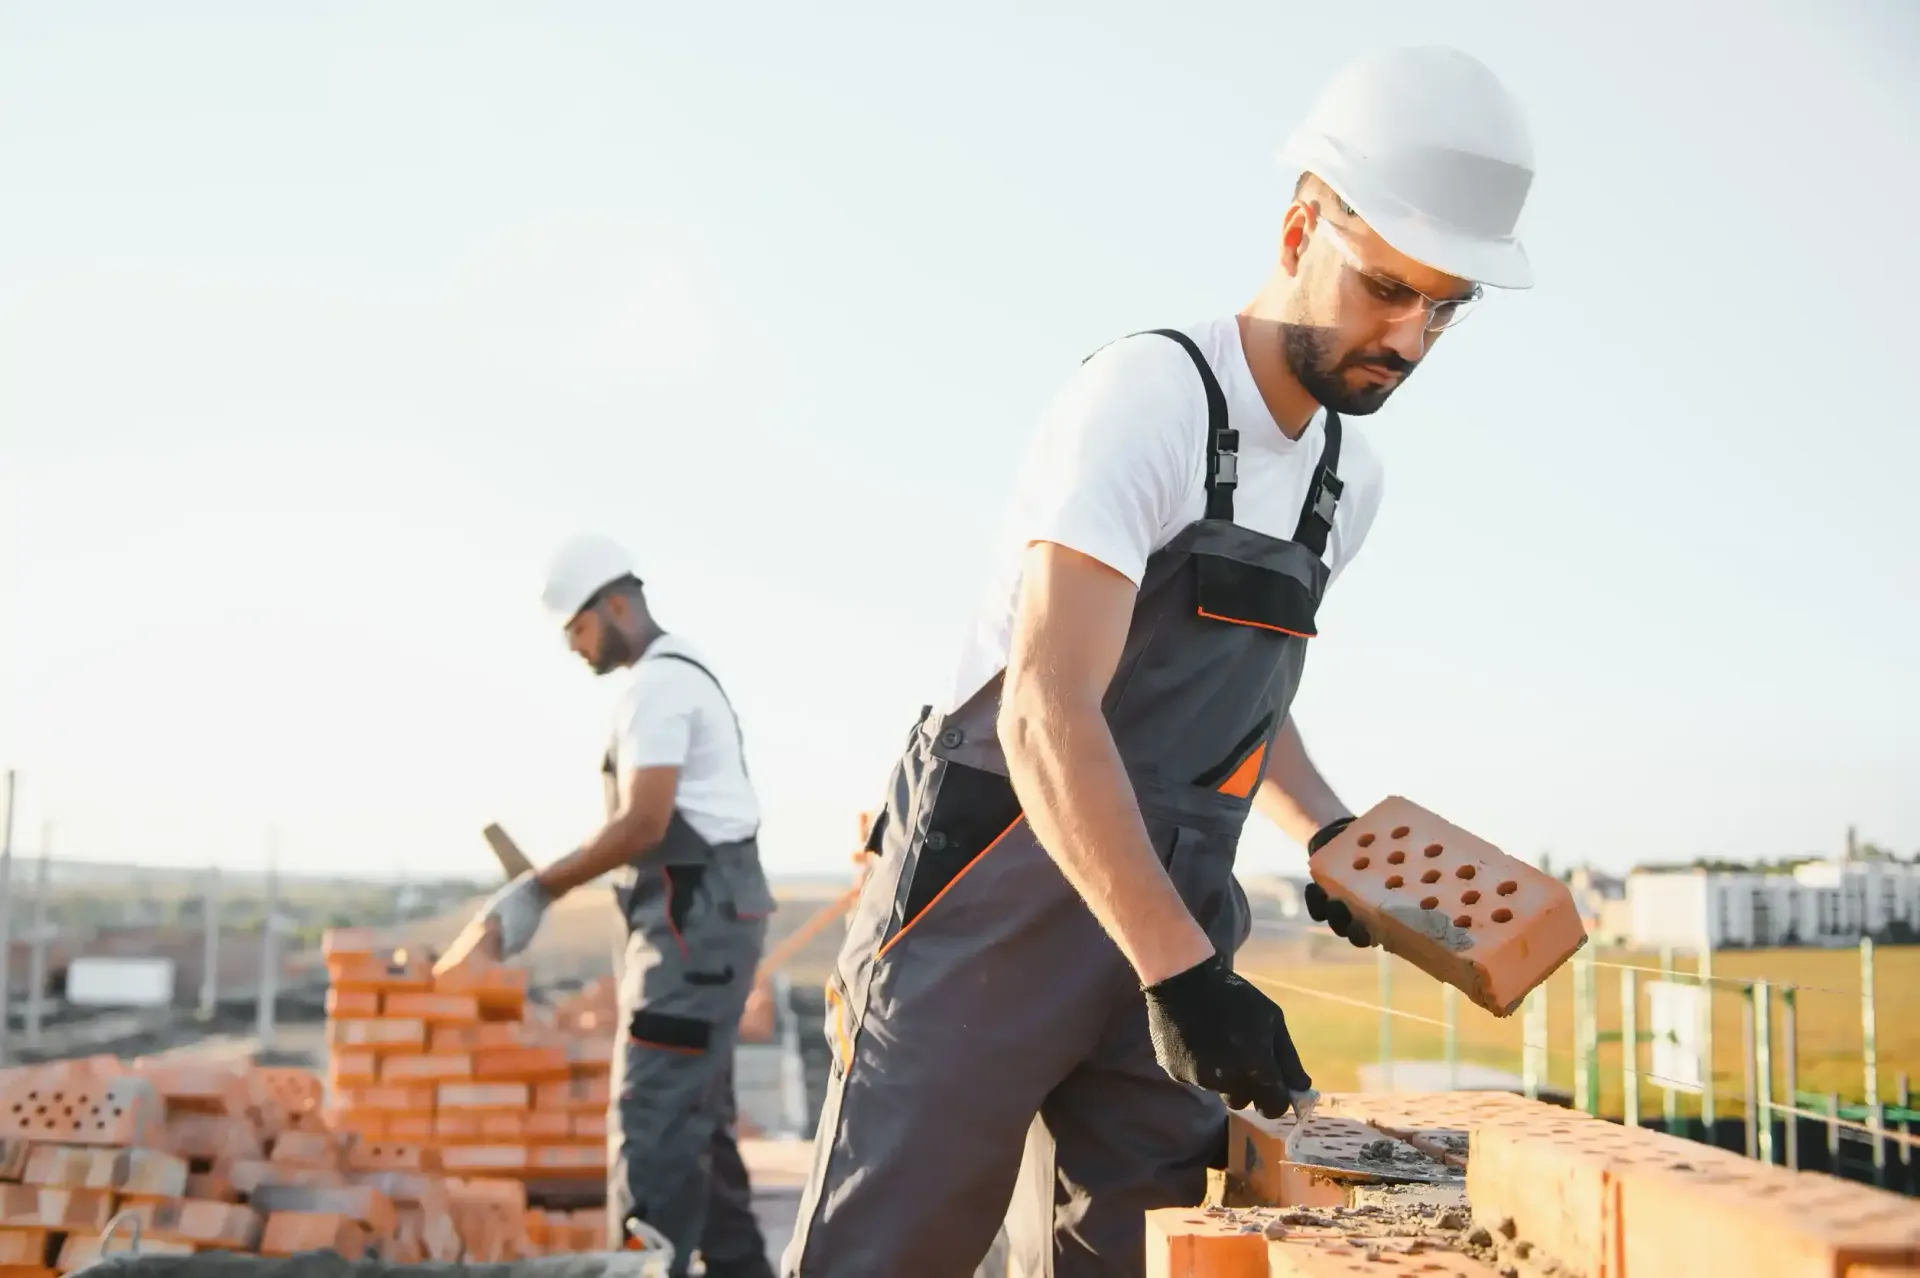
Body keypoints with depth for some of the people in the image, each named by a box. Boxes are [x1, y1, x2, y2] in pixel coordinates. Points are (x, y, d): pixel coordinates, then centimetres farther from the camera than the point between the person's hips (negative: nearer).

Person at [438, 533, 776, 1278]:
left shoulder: (656, 683, -13)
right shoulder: (680, 676, 19)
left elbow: (644, 824, -21)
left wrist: (538, 892, -16)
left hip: (695, 917, -11)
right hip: (700, 915, 11)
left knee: (651, 1118, -12)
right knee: (695, 1118, 14)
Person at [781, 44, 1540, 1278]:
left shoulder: (1350, 476, 12)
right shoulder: (1151, 392, -14)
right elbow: (1046, 711, -24)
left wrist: (1328, 832, 7)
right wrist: (1182, 972, -29)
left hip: (1166, 916, 7)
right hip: (1001, 889, -7)